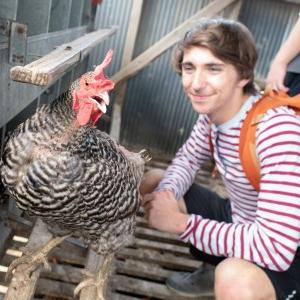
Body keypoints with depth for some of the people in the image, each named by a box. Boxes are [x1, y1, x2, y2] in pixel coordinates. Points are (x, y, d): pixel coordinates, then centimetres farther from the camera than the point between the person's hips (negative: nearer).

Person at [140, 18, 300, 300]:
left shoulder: (277, 128, -31)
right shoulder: (212, 110, -10)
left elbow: (276, 246, -34)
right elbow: (188, 159, 6)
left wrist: (181, 222, -27)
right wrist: (166, 192, -16)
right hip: (237, 224, 7)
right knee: (152, 181, 7)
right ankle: (214, 269, 21)